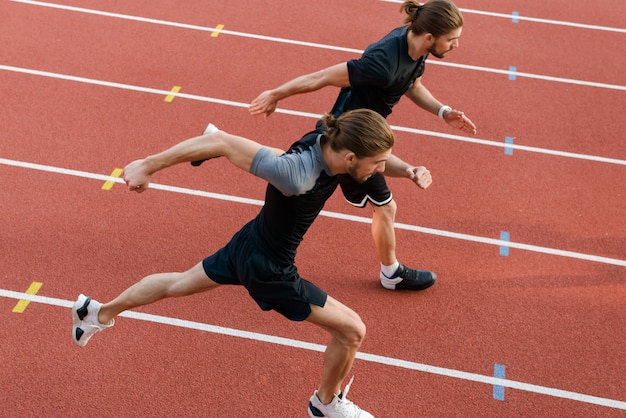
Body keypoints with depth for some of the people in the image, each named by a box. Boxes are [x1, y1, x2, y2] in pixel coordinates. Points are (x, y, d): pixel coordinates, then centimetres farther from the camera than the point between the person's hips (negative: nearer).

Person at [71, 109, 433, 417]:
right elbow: (222, 141, -38)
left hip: (249, 242, 8)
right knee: (352, 330, 4)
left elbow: (379, 159, 3)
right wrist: (149, 165, -29)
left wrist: (409, 170, -19)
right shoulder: (296, 173, -41)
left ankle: (98, 313, 52)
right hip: (268, 268, -8)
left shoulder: (332, 139, -18)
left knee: (180, 284, 30)